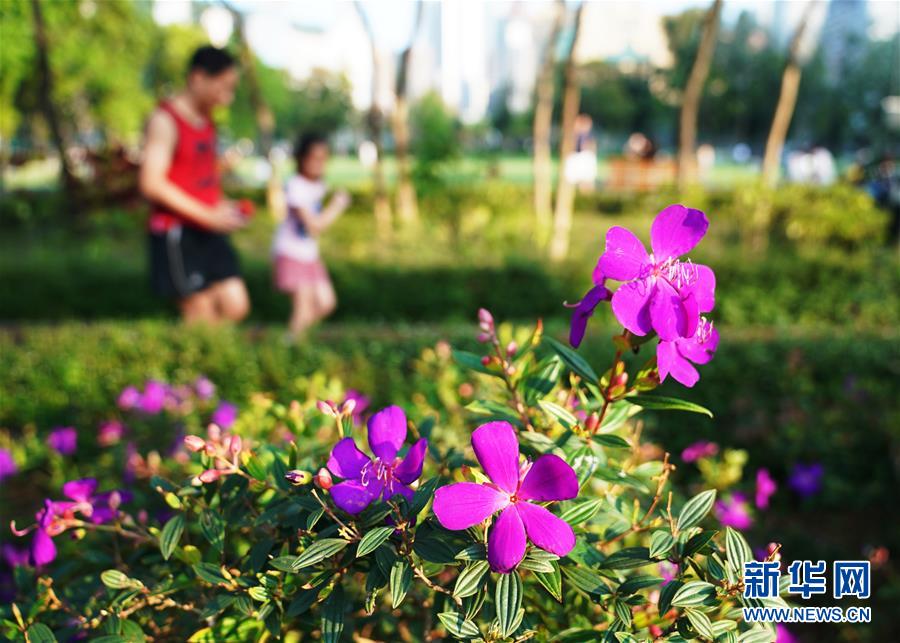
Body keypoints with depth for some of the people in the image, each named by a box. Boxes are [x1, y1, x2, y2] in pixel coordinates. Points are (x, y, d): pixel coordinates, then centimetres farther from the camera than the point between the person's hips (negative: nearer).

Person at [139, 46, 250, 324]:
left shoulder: (206, 121, 15)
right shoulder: (165, 120, -10)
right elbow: (151, 184, -18)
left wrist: (223, 207, 5)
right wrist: (209, 216, -19)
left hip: (208, 232, 8)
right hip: (176, 232, -8)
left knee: (236, 306, 1)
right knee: (201, 316, -4)